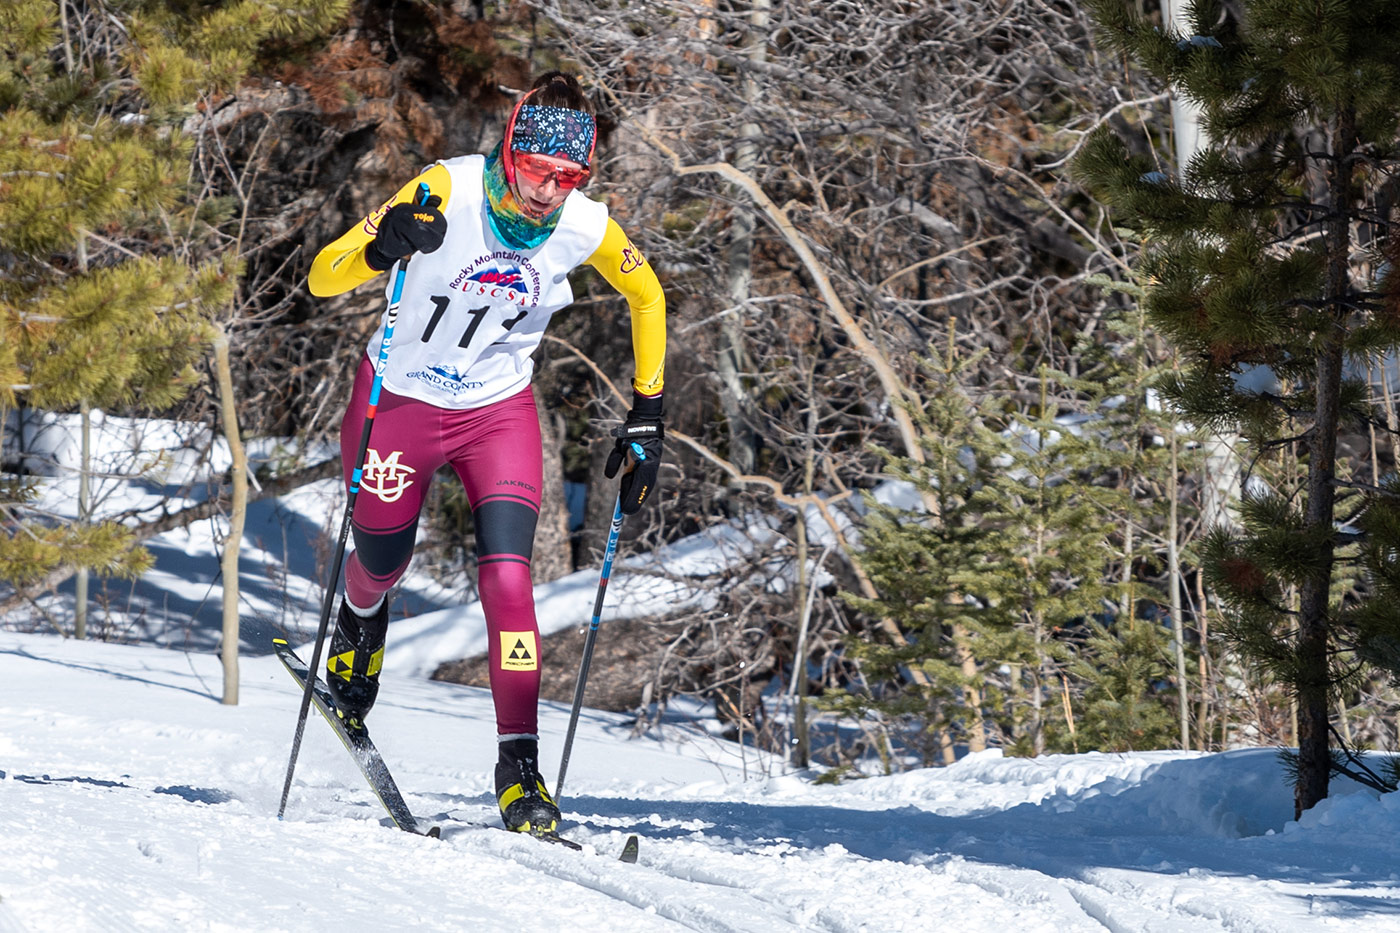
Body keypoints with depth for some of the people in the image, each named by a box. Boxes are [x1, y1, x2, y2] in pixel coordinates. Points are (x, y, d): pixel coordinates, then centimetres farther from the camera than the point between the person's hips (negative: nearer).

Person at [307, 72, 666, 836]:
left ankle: (519, 764, -9)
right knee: (382, 565, 16)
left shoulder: (586, 228, -16)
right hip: (400, 400, -1)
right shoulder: (447, 193, -26)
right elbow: (320, 278, -27)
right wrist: (379, 249, -49)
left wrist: (646, 413, 3)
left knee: (507, 579, -15)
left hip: (498, 413, 1)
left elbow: (647, 296, 6)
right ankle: (360, 617, 54)